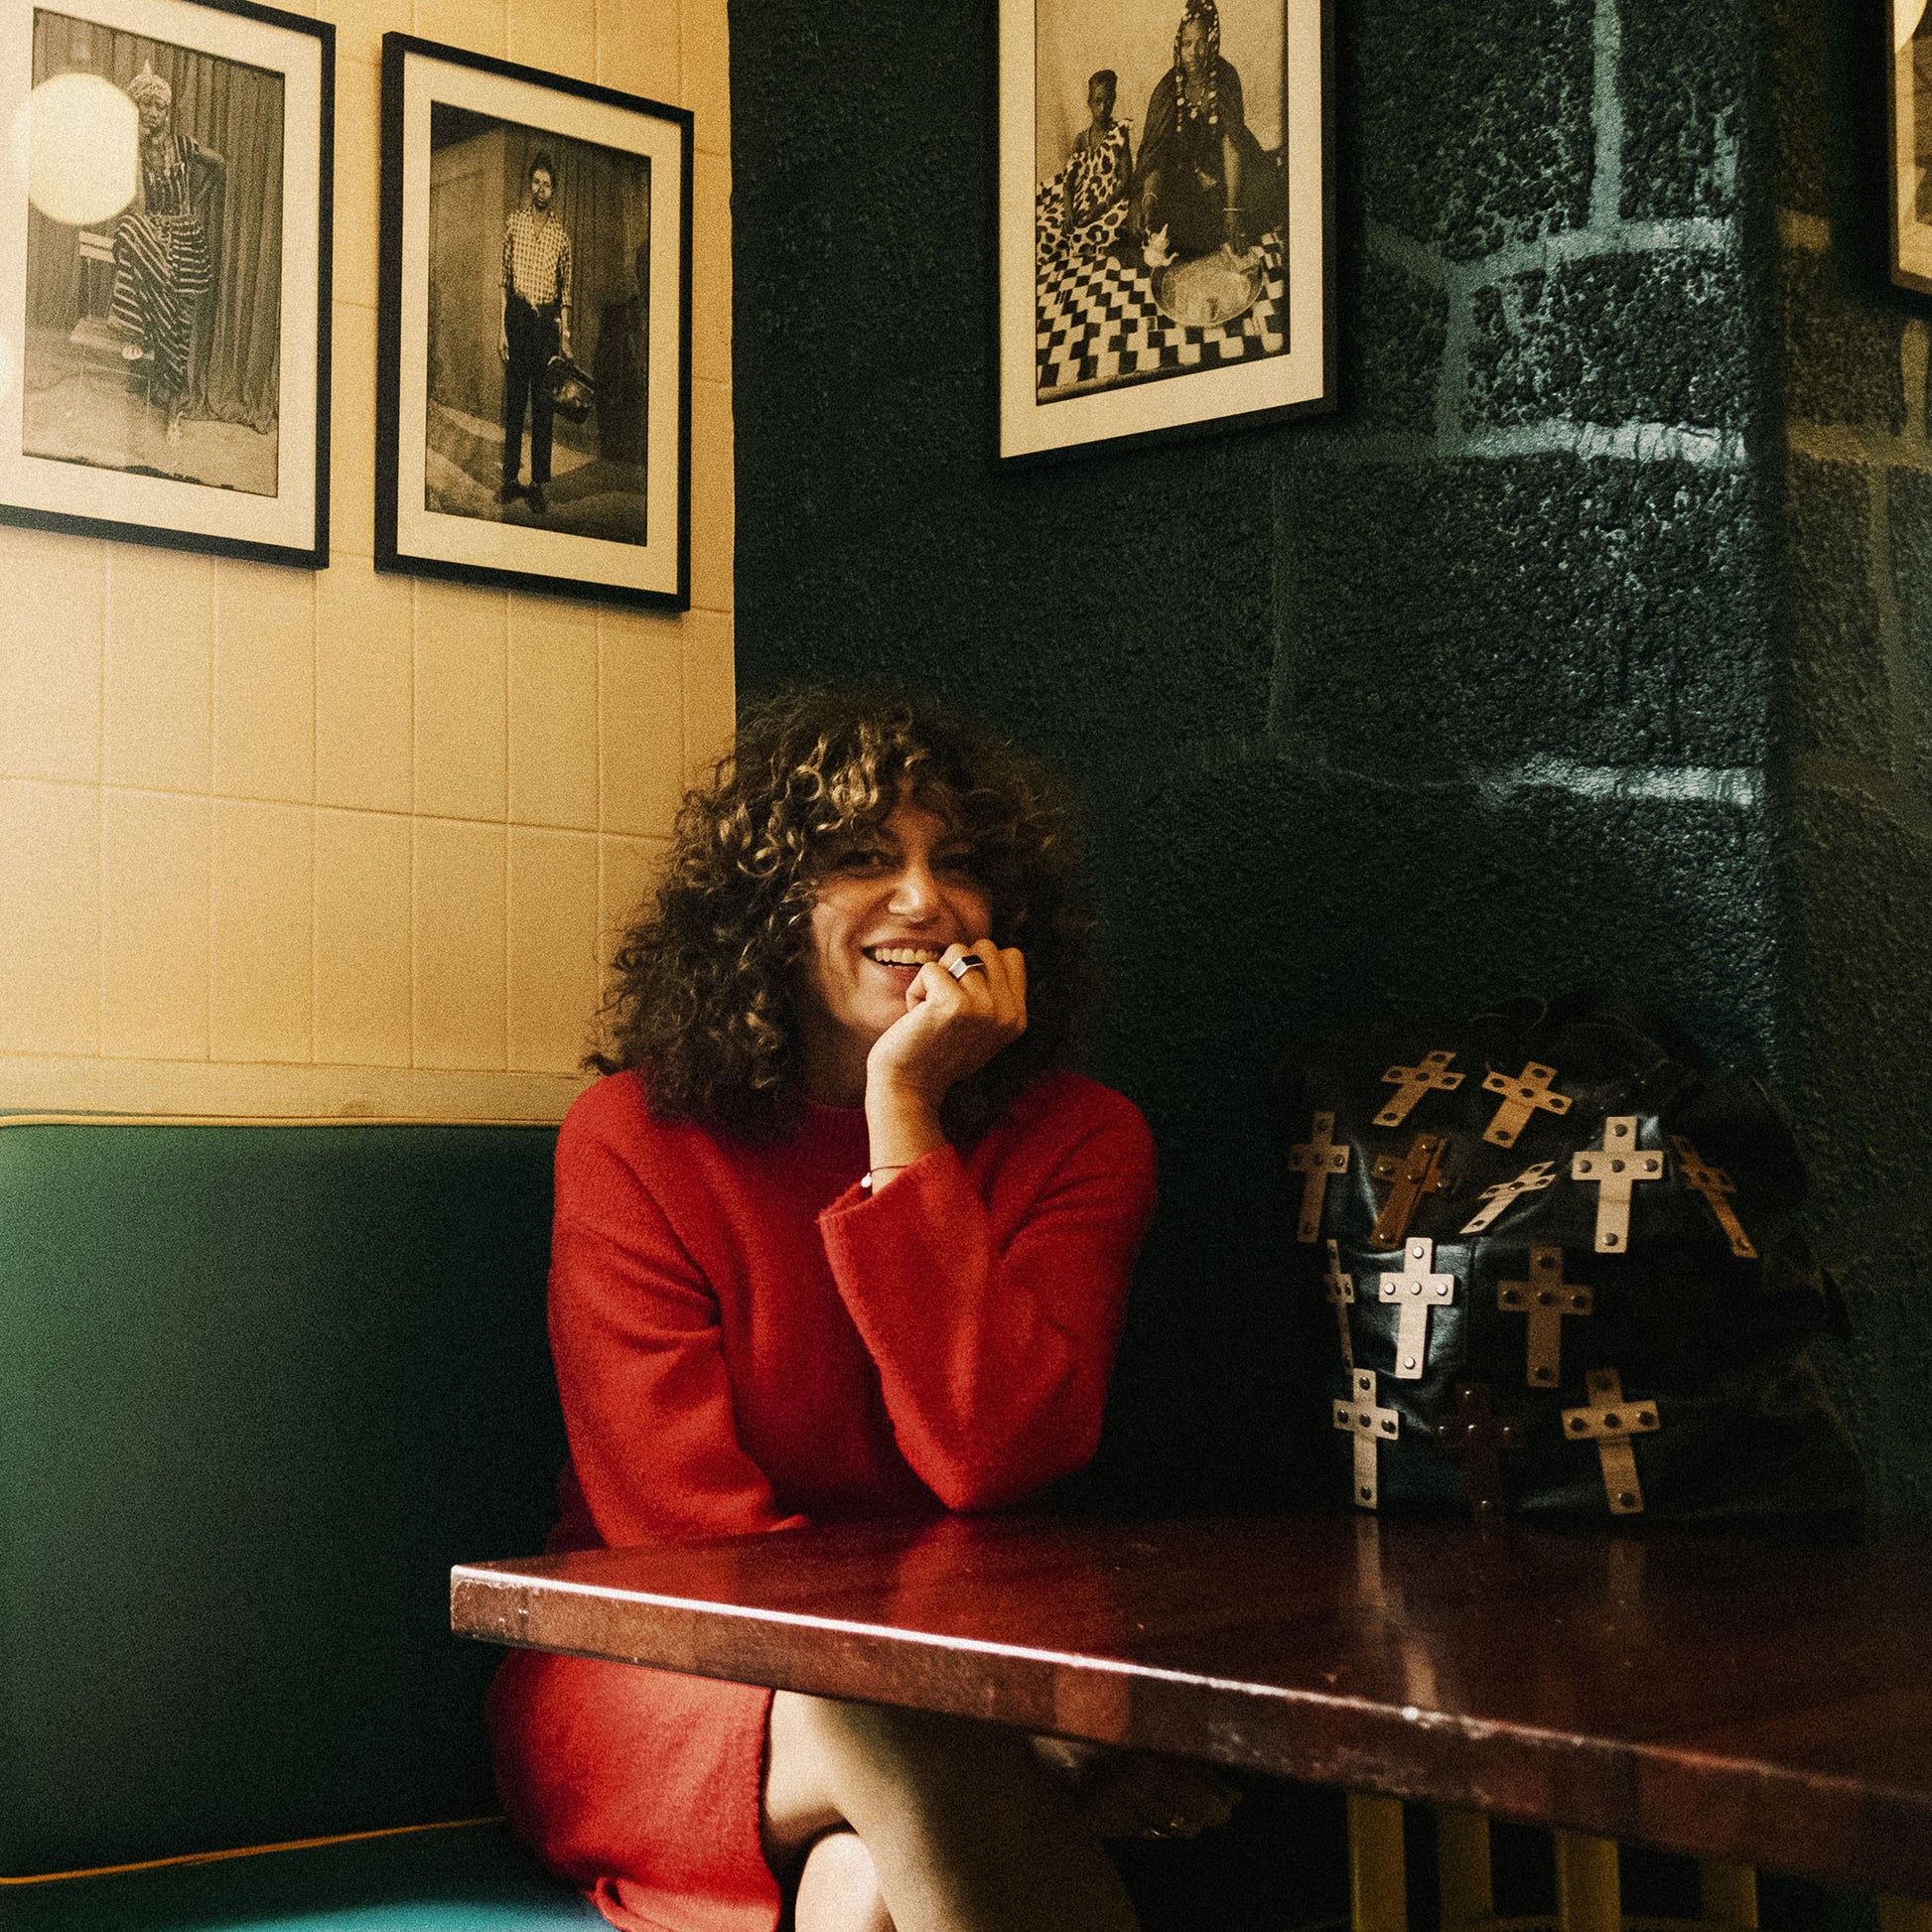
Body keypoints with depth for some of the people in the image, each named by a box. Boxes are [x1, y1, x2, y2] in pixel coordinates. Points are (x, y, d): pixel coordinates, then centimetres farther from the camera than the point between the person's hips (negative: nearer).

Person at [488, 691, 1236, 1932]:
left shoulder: (1081, 1140, -1)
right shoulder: (635, 1137, -6)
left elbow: (987, 1458, -16)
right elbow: (683, 1518, -13)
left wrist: (906, 1118, -20)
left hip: (955, 1694, 1)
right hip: (659, 1698, -1)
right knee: (903, 1731, -33)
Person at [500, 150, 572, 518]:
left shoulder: (560, 231, 5)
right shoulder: (514, 220, 4)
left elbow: (565, 287, 10)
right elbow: (504, 277, 4)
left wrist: (565, 335, 4)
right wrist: (502, 326, -2)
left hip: (547, 320, 0)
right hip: (517, 315, 0)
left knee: (543, 405, 1)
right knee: (513, 401, 4)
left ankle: (539, 483, 6)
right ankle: (511, 478, 10)